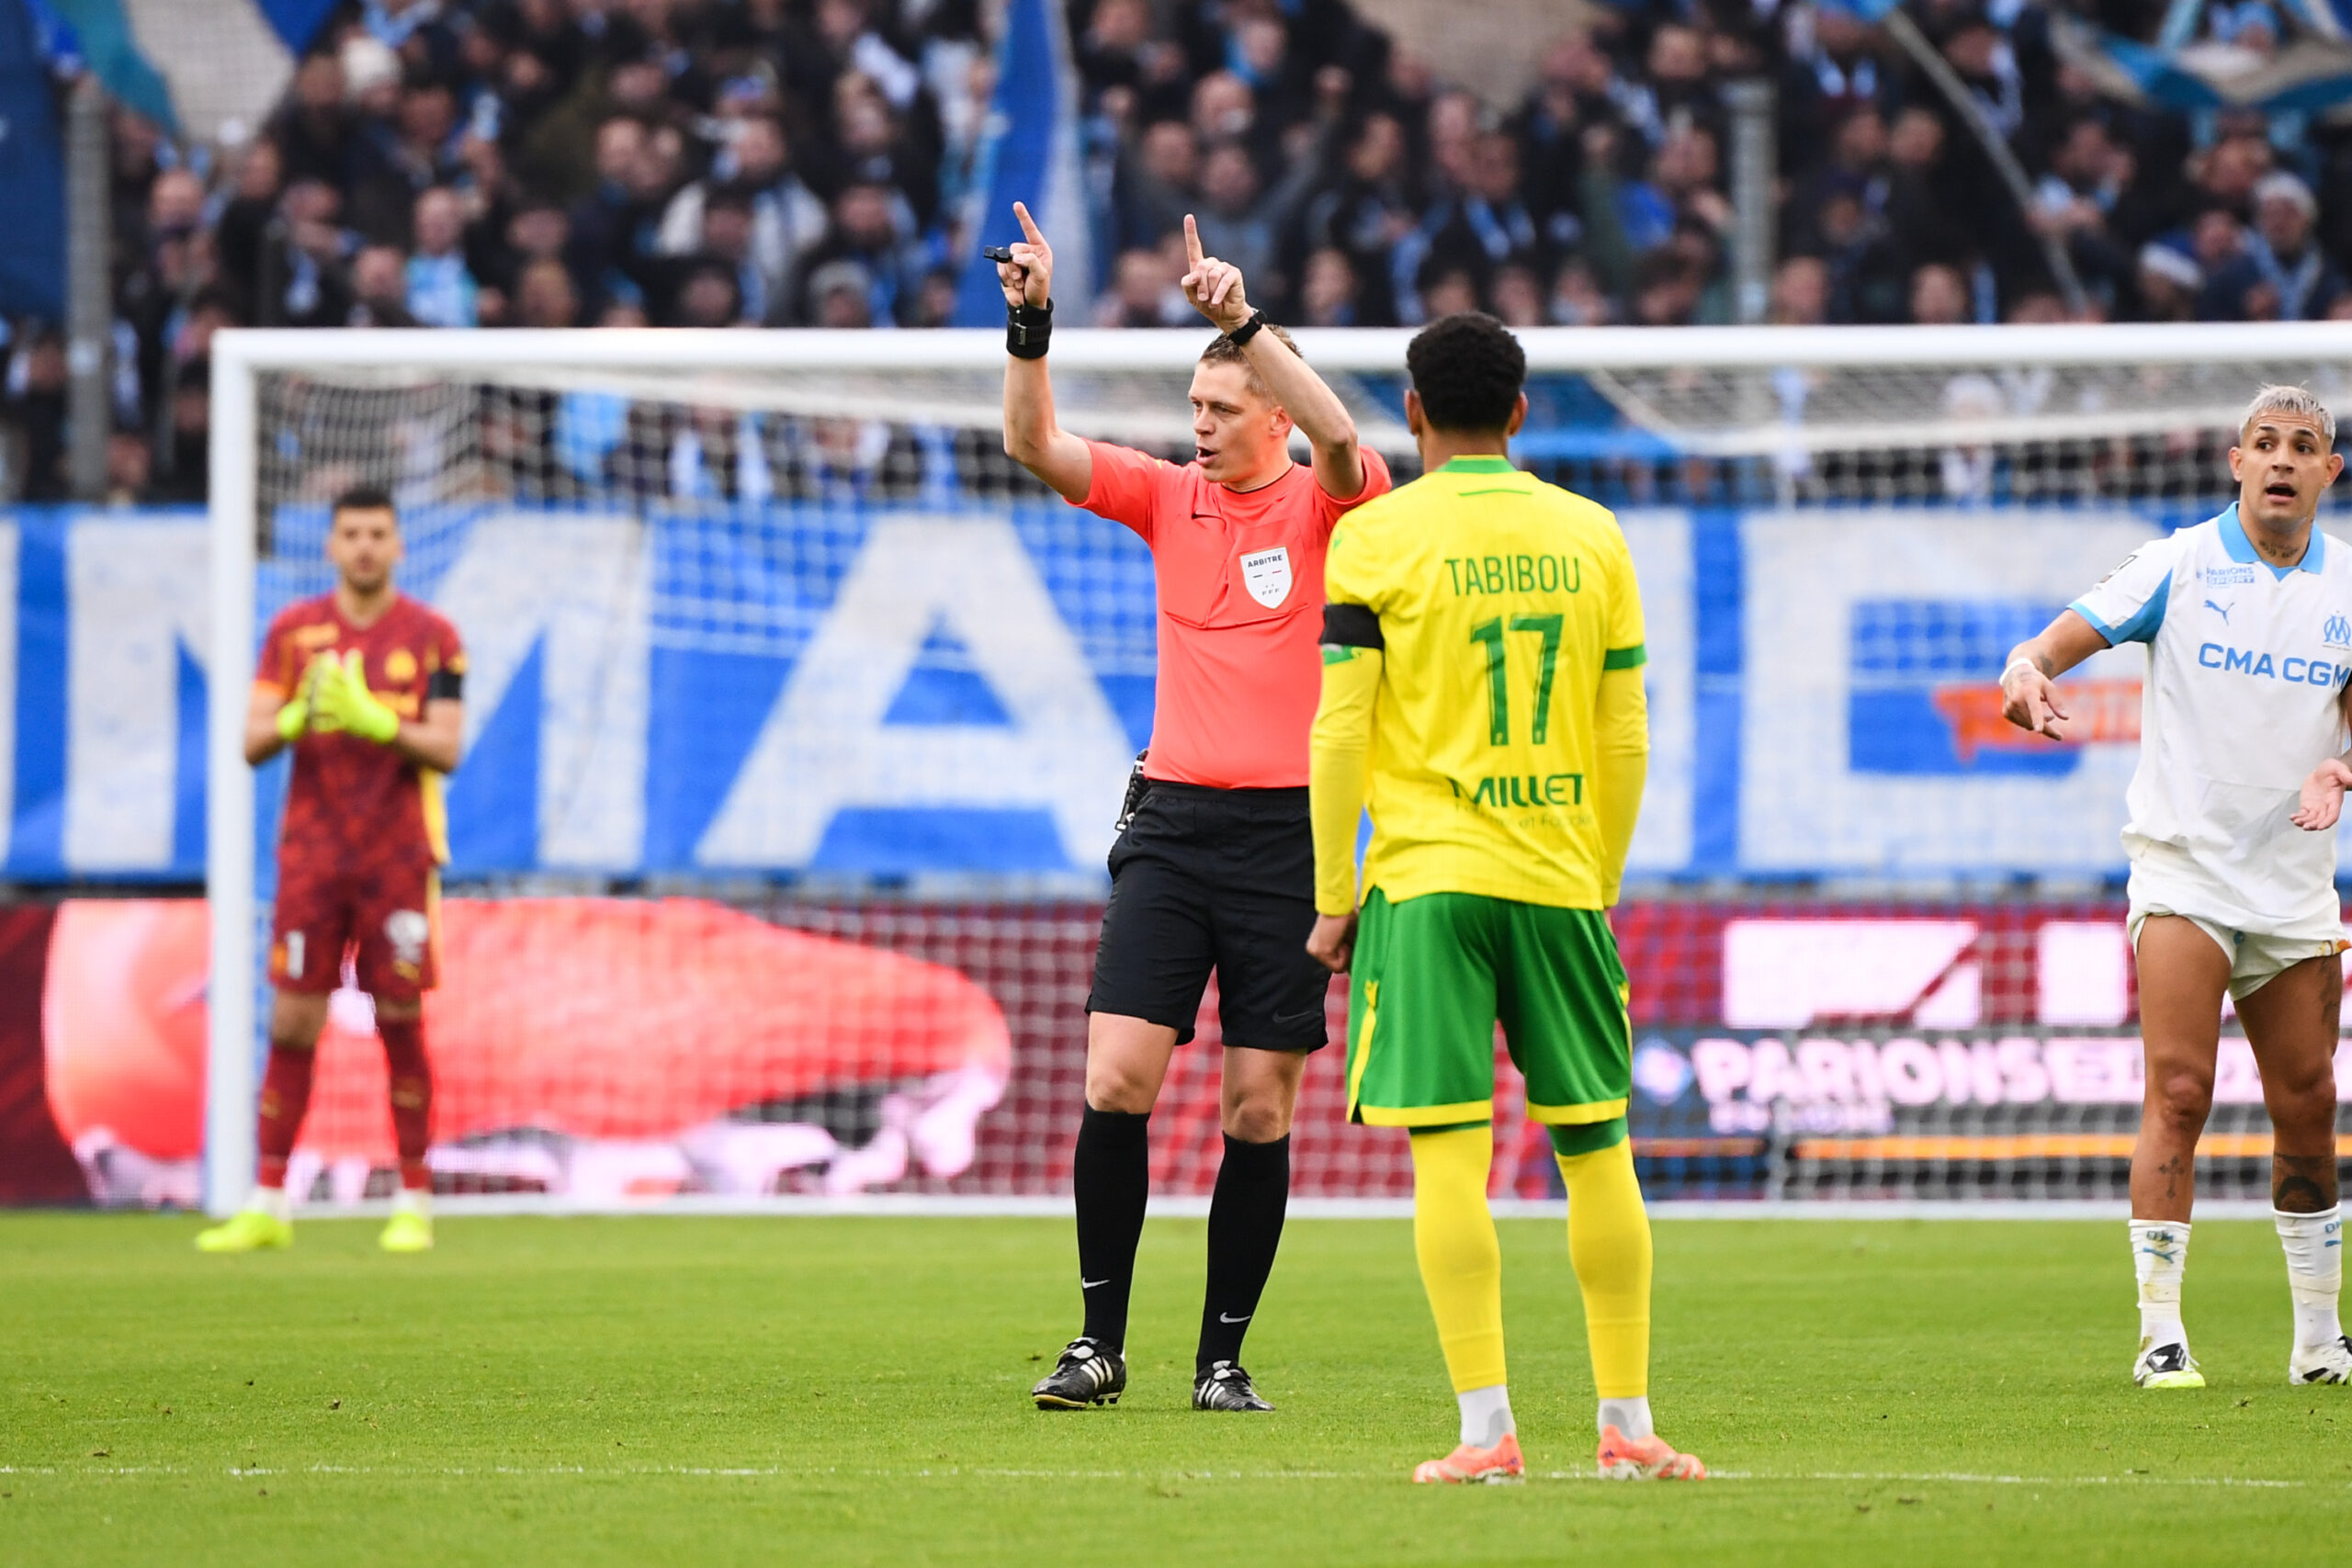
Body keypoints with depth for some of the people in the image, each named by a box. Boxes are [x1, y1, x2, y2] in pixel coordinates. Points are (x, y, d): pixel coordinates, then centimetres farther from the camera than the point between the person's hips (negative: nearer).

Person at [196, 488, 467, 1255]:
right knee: (291, 1025, -1)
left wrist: (376, 720, -22)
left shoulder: (431, 637, 1)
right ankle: (268, 1206, 3)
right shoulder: (293, 631, 7)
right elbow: (253, 743, 3)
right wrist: (296, 718, -19)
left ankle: (414, 1204, 5)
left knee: (400, 1021, -2)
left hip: (399, 858, -1)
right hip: (312, 856, 2)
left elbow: (446, 748, -6)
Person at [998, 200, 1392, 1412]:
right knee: (1114, 1080, -9)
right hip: (1172, 823, 3)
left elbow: (1339, 439, -23)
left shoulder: (1322, 506, -1)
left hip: (1287, 833, -3)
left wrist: (1244, 318, -31)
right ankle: (1100, 1340, -2)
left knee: (1259, 1107, 0)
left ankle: (1224, 1354, 9)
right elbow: (1036, 447, 2)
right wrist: (1030, 328, -13)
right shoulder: (1169, 498, 10)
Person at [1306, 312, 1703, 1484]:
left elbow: (1340, 732, -5)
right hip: (1560, 880, 3)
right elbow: (1626, 740, 10)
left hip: (1427, 876, -3)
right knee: (1595, 1147, 11)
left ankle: (1486, 1429, -10)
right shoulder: (1590, 536, 8)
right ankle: (1626, 1424, 13)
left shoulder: (1378, 535, -2)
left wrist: (1333, 898, 2)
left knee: (1449, 1153, -4)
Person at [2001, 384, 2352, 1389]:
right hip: (2183, 868, -3)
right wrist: (2027, 674, -31)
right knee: (2178, 1094, -13)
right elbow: (2052, 647, -8)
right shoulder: (2179, 564, -3)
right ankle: (2160, 1335, -12)